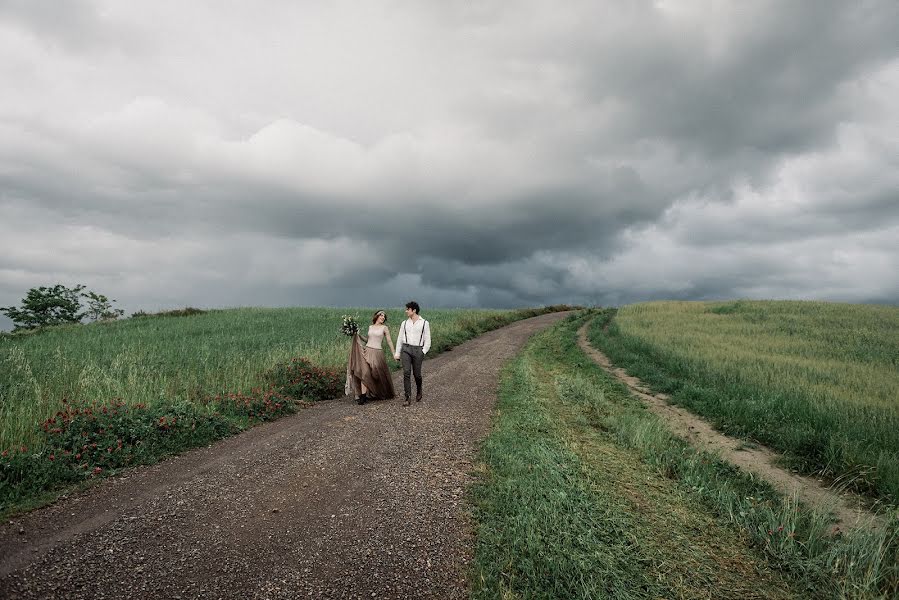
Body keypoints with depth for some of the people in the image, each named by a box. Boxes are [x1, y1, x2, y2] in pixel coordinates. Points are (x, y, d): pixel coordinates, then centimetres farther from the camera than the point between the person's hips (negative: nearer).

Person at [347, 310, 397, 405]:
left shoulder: (384, 328, 2)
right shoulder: (370, 327, 13)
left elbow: (389, 341, 2)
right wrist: (358, 335, 10)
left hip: (378, 352, -3)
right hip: (367, 351, 3)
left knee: (378, 374, -2)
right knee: (364, 372, -11)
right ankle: (363, 396, -10)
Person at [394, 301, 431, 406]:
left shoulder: (424, 323, 2)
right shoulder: (404, 323, 11)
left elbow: (427, 340, 3)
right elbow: (400, 339, 16)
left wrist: (423, 352, -7)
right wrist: (397, 353, 12)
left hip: (418, 350, -2)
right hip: (406, 349, 2)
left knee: (417, 374, 4)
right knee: (406, 373, -10)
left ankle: (418, 392, 34)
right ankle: (408, 398, -8)